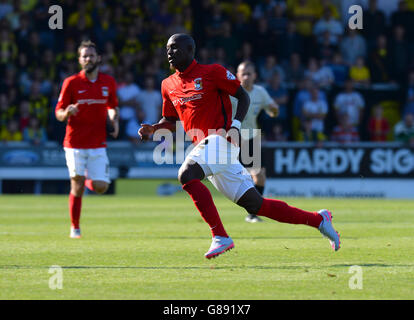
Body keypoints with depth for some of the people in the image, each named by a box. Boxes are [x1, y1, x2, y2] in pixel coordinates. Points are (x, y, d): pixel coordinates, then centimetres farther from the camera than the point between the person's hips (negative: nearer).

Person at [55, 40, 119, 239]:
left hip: (98, 144, 2)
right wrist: (67, 112, -24)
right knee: (77, 187, -5)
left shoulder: (108, 82, 7)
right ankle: (75, 228, 13)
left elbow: (113, 107, 23)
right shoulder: (71, 83, -3)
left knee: (101, 187, -6)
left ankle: (88, 180, 30)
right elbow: (58, 114, -1)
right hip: (75, 144, -2)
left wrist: (114, 121, 3)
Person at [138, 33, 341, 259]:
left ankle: (220, 237, -28)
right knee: (254, 204, 3)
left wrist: (235, 126, -14)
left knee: (187, 174, -29)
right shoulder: (169, 85, 16)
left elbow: (243, 96, 0)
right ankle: (318, 219, 14)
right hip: (204, 146, 6)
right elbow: (171, 121, 25)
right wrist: (153, 129, 5)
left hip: (220, 138, -6)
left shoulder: (211, 72, -3)